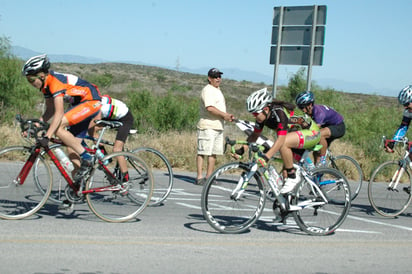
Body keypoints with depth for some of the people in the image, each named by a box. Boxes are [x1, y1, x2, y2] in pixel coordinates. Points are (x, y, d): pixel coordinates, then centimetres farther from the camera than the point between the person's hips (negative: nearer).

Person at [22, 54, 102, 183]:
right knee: (72, 147, 4)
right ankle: (77, 182, 7)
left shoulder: (55, 81, -25)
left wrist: (47, 136, -36)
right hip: (80, 104, 10)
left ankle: (86, 159, -15)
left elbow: (59, 113, -32)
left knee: (58, 127, -23)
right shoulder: (46, 84, 4)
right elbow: (50, 110, 12)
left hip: (92, 101, -10)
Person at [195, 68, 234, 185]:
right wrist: (224, 115, -20)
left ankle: (209, 177, 14)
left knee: (213, 153, 9)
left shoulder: (218, 90, 21)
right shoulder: (208, 90, -10)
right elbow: (210, 108, -22)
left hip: (218, 126, 10)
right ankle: (199, 177, -7)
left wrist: (228, 116, 12)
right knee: (203, 152, -7)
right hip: (207, 126, -10)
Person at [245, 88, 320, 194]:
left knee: (283, 143, -32)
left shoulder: (279, 113, -32)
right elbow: (255, 135, 3)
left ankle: (293, 176, -19)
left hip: (311, 132, -10)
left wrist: (266, 157, -47)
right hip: (296, 132, 10)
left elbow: (281, 139, -39)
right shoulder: (262, 115, -7)